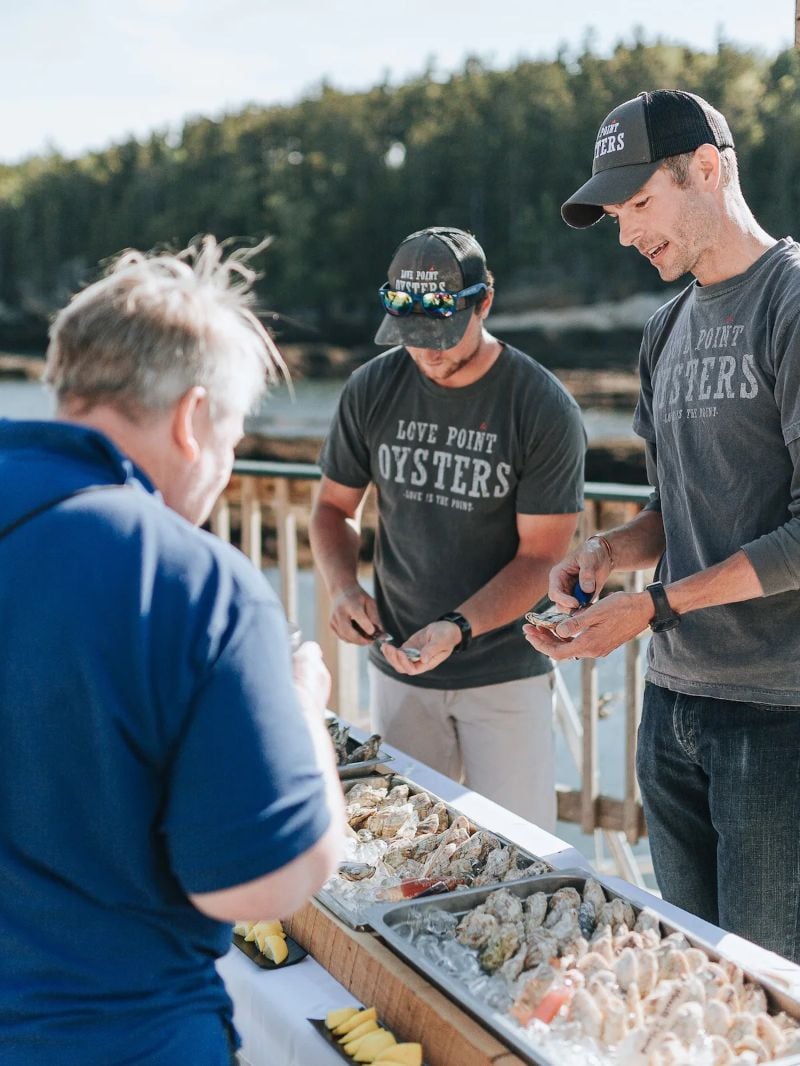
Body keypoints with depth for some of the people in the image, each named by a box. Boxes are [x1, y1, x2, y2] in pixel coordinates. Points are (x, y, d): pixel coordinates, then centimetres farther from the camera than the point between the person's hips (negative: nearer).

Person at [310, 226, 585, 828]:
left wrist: (456, 628, -26)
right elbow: (334, 507, 10)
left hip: (507, 672, -3)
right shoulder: (373, 390, -2)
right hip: (398, 666, 3)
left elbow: (540, 554, -11)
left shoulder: (545, 410, -13)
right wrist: (343, 586, -10)